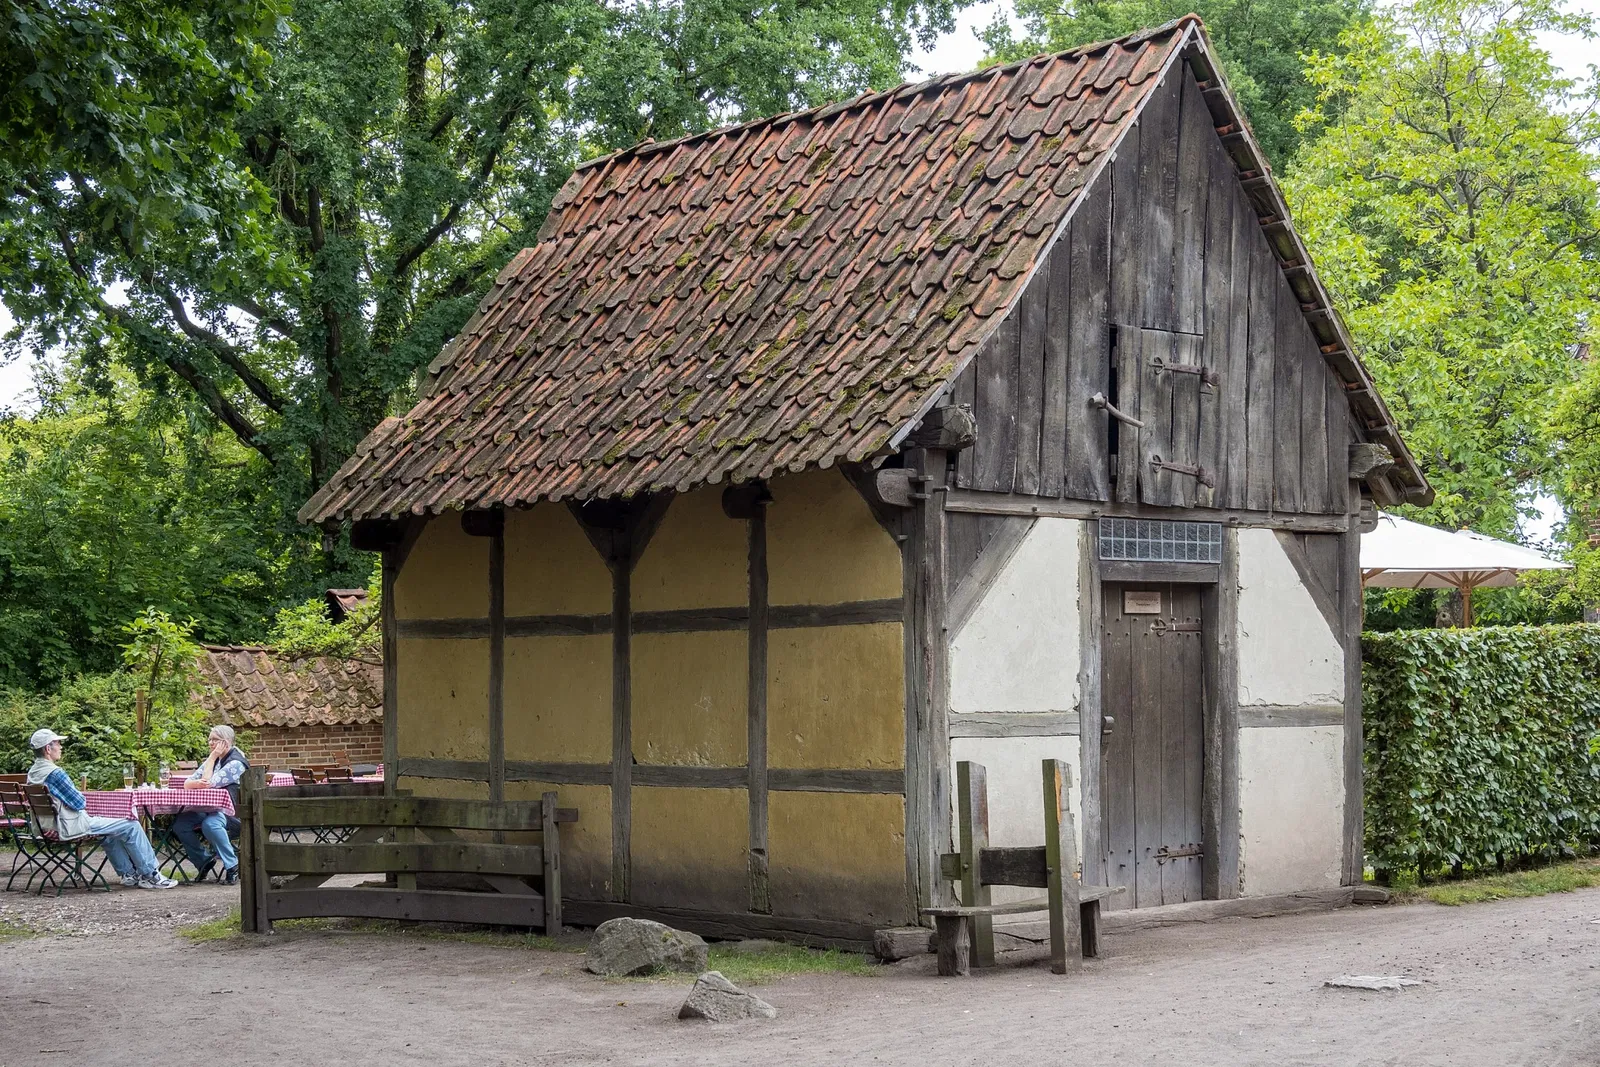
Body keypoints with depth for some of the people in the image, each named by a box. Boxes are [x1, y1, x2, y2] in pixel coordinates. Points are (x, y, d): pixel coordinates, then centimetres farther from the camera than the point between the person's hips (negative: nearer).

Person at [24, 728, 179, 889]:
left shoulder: (33, 773, 7)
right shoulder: (54, 773, -23)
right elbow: (78, 802, -17)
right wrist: (82, 797, 4)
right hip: (72, 827, -10)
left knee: (109, 833, 31)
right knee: (131, 826, -3)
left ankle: (128, 874, 30)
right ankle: (150, 876, 4)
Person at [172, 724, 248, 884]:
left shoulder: (236, 763, -10)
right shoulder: (214, 760, 16)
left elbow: (209, 783, -18)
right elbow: (187, 784, 7)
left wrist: (212, 758, -9)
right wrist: (196, 783, -17)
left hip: (234, 815, -8)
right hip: (212, 811, 8)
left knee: (210, 823, -38)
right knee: (180, 822, -15)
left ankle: (233, 867, -25)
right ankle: (204, 860, -1)